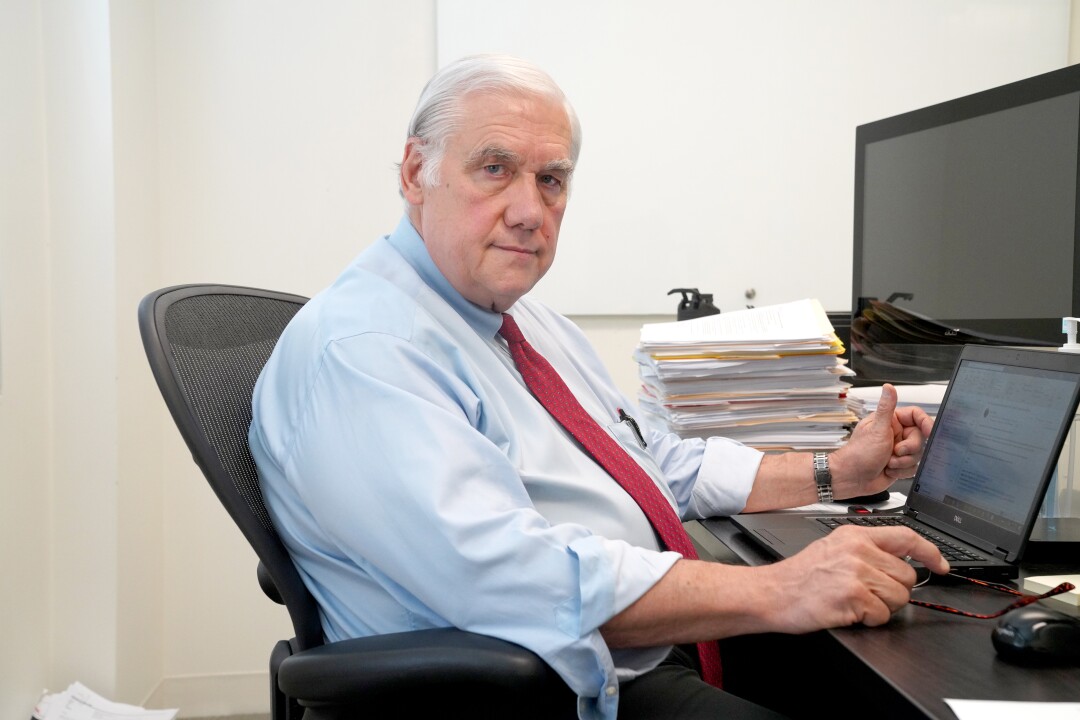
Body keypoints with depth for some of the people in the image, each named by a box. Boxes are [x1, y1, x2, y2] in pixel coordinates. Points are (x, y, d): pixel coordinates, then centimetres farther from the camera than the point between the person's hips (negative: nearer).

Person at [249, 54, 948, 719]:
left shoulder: (533, 320, 16)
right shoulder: (359, 346, -17)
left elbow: (662, 466, 23)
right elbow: (499, 572, -29)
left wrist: (837, 474, 13)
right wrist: (775, 592, -28)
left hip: (676, 644, 10)